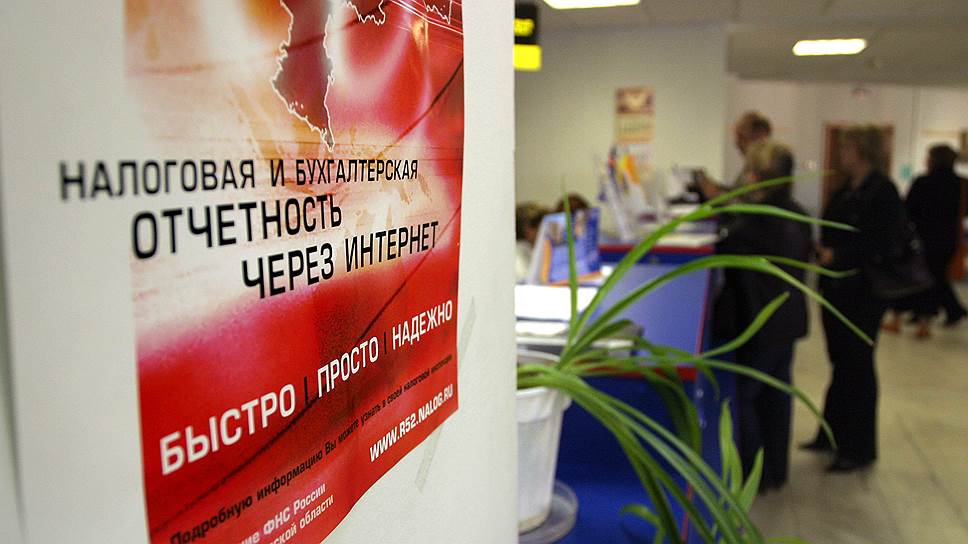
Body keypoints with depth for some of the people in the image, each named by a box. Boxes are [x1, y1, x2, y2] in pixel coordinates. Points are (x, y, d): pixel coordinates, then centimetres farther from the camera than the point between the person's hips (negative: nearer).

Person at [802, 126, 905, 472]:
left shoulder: (882, 191, -13)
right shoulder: (847, 189, 11)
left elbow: (883, 243, -21)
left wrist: (837, 255, -22)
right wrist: (822, 249, -2)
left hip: (862, 292, -8)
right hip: (837, 288, 8)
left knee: (857, 366, 1)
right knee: (840, 363, 16)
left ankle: (859, 448, 14)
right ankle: (833, 434, 28)